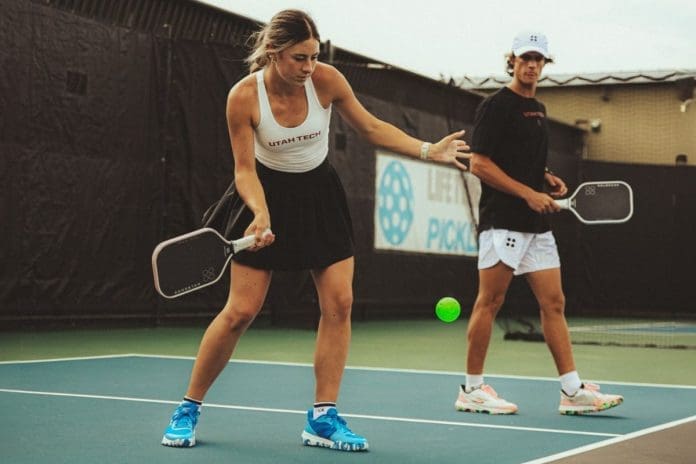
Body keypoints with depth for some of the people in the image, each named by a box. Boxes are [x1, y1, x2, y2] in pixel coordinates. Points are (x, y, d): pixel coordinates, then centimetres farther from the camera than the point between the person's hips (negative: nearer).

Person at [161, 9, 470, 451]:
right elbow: (245, 169, -15)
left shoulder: (326, 79, -16)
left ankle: (323, 418, 2)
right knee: (240, 311, -6)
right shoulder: (244, 96, -22)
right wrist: (261, 214, -32)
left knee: (339, 302, -7)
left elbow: (372, 128, -2)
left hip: (320, 194, 3)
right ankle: (188, 409, 11)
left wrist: (429, 150, -10)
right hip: (269, 195, -3)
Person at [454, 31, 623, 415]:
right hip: (503, 221, -8)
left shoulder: (538, 110, 19)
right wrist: (528, 192, -17)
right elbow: (479, 164, -13)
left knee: (553, 303, 4)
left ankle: (573, 391, 6)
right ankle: (472, 389, 6)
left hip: (537, 224, 8)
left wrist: (548, 180, 9)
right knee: (489, 302, -3)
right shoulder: (496, 106, -7)